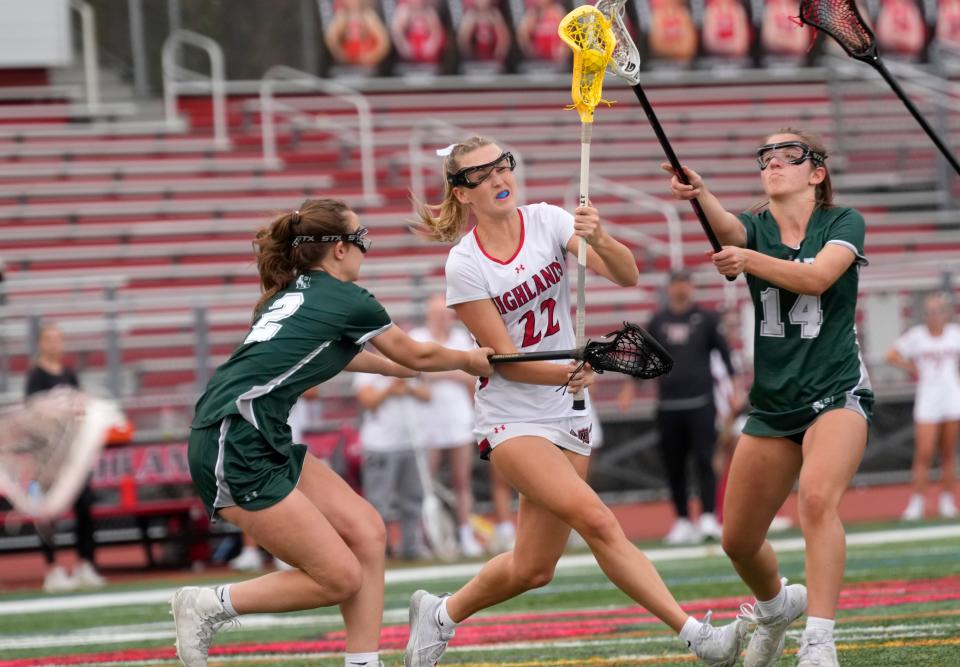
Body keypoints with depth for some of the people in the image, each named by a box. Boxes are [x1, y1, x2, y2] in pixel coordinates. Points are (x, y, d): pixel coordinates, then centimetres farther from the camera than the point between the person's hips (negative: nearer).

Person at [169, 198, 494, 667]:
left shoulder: (294, 294, 17)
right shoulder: (347, 301, -7)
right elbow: (416, 355, 10)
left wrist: (394, 368, 50)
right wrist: (470, 361, 29)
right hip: (236, 451, -9)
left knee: (366, 531, 5)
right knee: (340, 578, -8)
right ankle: (207, 606, 3)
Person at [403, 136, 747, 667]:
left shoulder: (546, 221, -3)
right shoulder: (464, 266, -11)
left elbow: (626, 275, -14)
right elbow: (505, 360, -12)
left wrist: (598, 240, -34)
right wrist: (567, 372, -29)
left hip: (567, 414, 4)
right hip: (511, 418, -4)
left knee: (532, 568, 4)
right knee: (597, 521, -24)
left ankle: (441, 613, 29)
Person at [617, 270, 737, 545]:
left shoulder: (706, 318, 5)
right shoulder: (657, 321, 10)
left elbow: (724, 351, 5)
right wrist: (629, 385, 9)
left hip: (701, 403, -3)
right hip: (668, 406, 3)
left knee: (704, 460, -11)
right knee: (673, 467, 3)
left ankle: (708, 518, -13)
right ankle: (683, 521, 11)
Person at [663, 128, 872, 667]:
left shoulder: (844, 223, -2)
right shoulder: (754, 228, 4)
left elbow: (816, 278, -22)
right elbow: (727, 226, -22)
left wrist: (749, 260, -37)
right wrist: (699, 193, -45)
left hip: (837, 393, -5)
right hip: (772, 404, 5)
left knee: (818, 500, -31)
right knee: (739, 541, 10)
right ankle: (777, 606, 42)